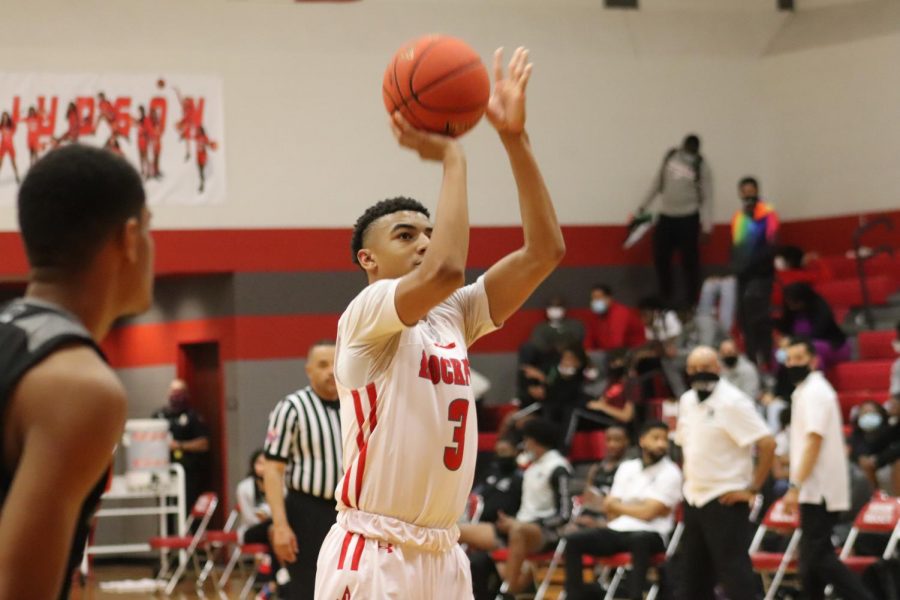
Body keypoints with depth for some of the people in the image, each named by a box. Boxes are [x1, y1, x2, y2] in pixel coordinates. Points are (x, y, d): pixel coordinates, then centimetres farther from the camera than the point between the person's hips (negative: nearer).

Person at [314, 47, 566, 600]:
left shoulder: (454, 317, 11)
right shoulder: (364, 317, -9)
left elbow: (546, 251, 3)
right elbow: (446, 270, -29)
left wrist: (515, 138, -6)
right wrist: (450, 156, -18)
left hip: (443, 556, 8)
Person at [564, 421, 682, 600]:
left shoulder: (671, 473, -3)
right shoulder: (627, 467, 15)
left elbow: (648, 513, -10)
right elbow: (610, 509, 11)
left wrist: (618, 506, 3)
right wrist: (636, 508, -2)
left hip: (651, 533, -5)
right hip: (618, 531, 5)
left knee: (639, 539, -41)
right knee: (573, 541, -14)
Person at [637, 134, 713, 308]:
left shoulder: (701, 166, -6)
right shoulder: (671, 157, 4)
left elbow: (707, 197, -7)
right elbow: (658, 182, 13)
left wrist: (706, 224, -14)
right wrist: (643, 205, 14)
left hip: (688, 218, -4)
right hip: (666, 215, 4)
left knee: (689, 260, -1)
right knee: (661, 257, 5)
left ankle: (691, 301, 9)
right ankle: (666, 298, 20)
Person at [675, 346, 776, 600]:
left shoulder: (733, 402, -15)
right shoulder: (687, 401, 9)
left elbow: (767, 444, -19)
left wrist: (753, 489, -16)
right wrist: (688, 480, 15)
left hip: (725, 500, -8)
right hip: (694, 498, 8)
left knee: (734, 569, -8)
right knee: (694, 572, 14)